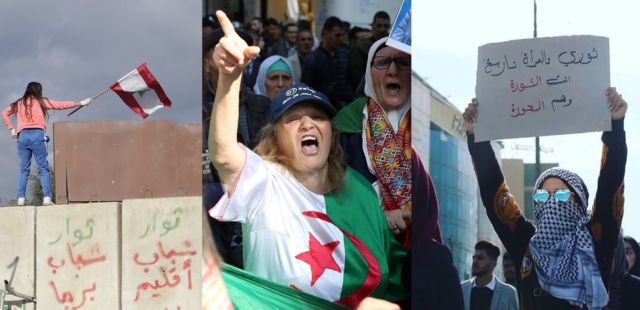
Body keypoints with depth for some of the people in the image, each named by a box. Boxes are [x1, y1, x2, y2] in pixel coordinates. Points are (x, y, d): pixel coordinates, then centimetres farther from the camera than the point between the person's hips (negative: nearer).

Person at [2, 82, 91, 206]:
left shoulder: (19, 103, 17)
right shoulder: (41, 101, 9)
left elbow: (4, 113, 17)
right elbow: (62, 105, 10)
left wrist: (11, 129, 15)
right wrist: (81, 103, 16)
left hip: (23, 136, 3)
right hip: (37, 135, -3)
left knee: (24, 169, 5)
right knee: (43, 168, -2)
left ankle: (21, 198, -5)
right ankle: (47, 198, -12)